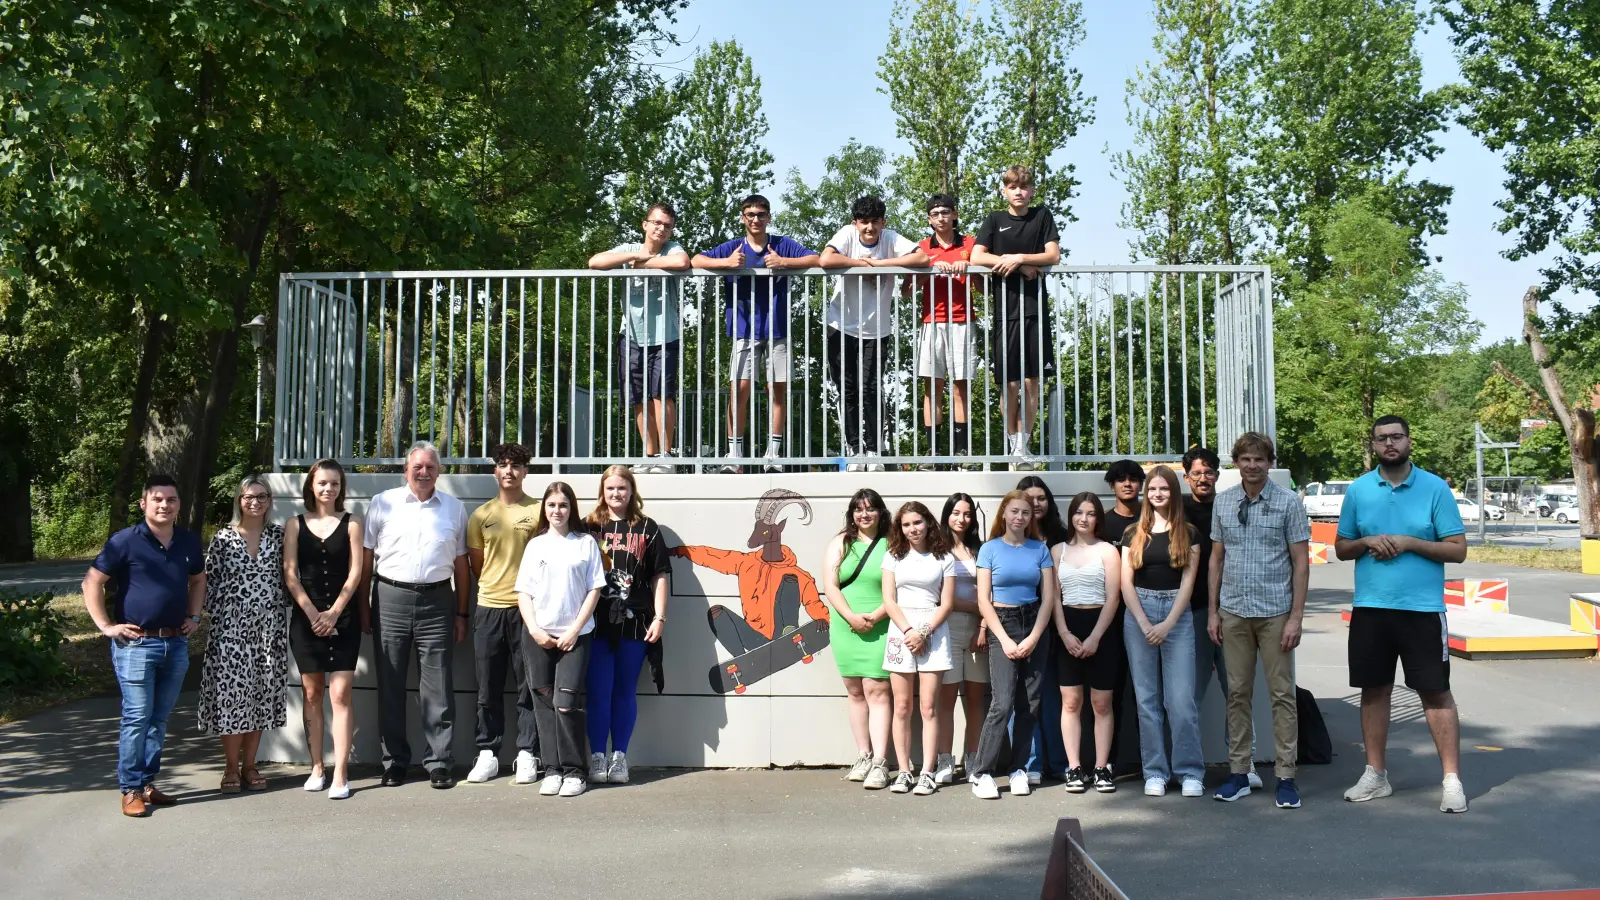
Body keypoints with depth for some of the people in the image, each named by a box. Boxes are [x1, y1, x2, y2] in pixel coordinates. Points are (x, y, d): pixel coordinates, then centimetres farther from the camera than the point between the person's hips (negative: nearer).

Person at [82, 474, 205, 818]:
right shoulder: (126, 541, -7)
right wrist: (106, 626, -11)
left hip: (176, 643, 5)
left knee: (160, 718, 12)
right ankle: (131, 790, 5)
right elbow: (92, 582, -7)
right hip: (136, 643, -5)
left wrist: (194, 616, 15)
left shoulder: (189, 542, 9)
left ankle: (148, 782, 22)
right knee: (137, 717, -4)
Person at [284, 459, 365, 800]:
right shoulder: (295, 525, 8)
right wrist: (312, 613, -8)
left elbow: (355, 573, -1)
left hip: (344, 617, -2)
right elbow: (290, 574, 2)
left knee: (341, 694, -7)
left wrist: (333, 613, -10)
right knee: (312, 693, 6)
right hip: (306, 615, 2)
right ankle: (317, 768, 14)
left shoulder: (351, 524, 5)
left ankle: (340, 774, -9)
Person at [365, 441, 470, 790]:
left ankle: (439, 763, 9)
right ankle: (394, 761, 17)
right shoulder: (383, 503, 5)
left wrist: (461, 614, 8)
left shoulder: (455, 508, 9)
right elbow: (366, 559, 5)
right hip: (391, 599, 0)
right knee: (390, 686, 7)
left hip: (437, 602, 0)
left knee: (438, 687, 1)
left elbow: (461, 564, 11)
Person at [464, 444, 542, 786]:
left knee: (529, 687, 2)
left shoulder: (538, 511, 2)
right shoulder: (481, 515, 9)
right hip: (488, 607, 2)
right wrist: (495, 585, 8)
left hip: (526, 607, -2)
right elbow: (476, 563, 15)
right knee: (488, 688, 7)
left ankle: (527, 755, 9)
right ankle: (487, 754, 16)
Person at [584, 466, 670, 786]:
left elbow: (659, 576, 6)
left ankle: (619, 756, 17)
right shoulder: (591, 526, 6)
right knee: (598, 692, 2)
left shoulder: (647, 528, 6)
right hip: (597, 623, 0)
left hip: (634, 623, 0)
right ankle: (597, 756, 11)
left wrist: (659, 618, -1)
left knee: (625, 692, 8)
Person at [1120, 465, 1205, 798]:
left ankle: (1191, 773, 4)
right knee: (1147, 699, 4)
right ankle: (1155, 773, 11)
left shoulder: (1189, 533, 5)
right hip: (1138, 614, 1)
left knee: (1181, 699, -6)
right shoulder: (1133, 533, 8)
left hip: (1177, 614, -1)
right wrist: (1145, 624, -8)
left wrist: (1167, 625, -10)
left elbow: (1188, 582, -1)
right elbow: (1126, 582, 3)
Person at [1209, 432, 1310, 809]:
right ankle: (1239, 773, 15)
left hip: (1275, 612, -3)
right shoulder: (1223, 502, 8)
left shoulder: (1289, 502, -2)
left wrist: (1296, 616, -9)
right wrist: (1212, 611, 8)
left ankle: (1286, 776, 7)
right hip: (1233, 612, 3)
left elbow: (1300, 562, -3)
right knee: (1237, 693, 8)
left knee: (1282, 694, 1)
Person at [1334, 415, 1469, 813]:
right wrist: (1367, 542, -9)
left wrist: (1409, 542, -17)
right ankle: (1375, 775, 21)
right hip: (1370, 608, 3)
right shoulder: (1357, 490, 5)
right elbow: (1341, 548, 11)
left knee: (1435, 691, 0)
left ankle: (1452, 780, 7)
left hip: (1422, 608, -3)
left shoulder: (1435, 488, -3)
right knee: (1374, 690, 10)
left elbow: (1458, 550, -5)